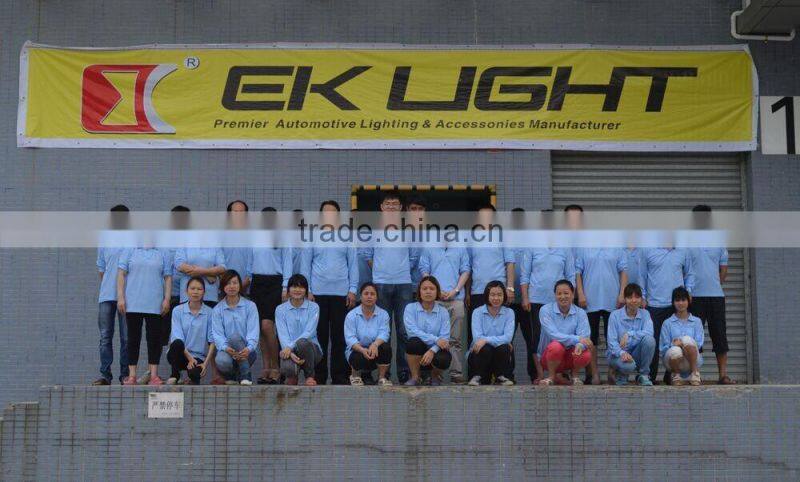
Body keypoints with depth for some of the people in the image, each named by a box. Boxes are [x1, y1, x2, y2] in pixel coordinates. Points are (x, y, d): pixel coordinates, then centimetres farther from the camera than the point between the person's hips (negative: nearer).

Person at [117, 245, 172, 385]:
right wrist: (120, 297, -6)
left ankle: (153, 375, 6)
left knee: (154, 338, 0)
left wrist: (167, 299, -1)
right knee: (133, 338, 3)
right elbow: (121, 274, 2)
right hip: (133, 304, -1)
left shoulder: (163, 253, 11)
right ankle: (132, 375, 8)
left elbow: (168, 278, 8)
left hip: (155, 305, 1)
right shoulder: (129, 250, 7)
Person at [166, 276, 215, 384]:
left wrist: (205, 363, -13)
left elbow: (212, 341, -2)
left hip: (198, 357, -1)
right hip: (180, 355, 1)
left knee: (194, 373, -35)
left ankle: (194, 378, 4)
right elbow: (177, 337, -7)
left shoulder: (209, 313, 1)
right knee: (177, 343, -34)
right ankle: (175, 375, -10)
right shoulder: (177, 310, 2)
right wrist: (189, 358, -18)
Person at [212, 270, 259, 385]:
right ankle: (230, 377, 1)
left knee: (235, 336, -32)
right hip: (227, 350, 0)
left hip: (246, 351, 0)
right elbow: (217, 333, -4)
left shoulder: (250, 306, 5)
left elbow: (253, 331, -6)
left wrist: (249, 348, -27)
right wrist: (226, 348, -26)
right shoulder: (217, 309, 8)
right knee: (222, 361, -35)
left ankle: (245, 376, -24)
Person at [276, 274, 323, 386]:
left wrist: (290, 347, -24)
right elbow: (282, 335, -6)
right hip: (289, 351, 0)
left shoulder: (313, 307, 3)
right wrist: (291, 354, -24)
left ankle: (310, 376, -11)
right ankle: (292, 377, 6)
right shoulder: (280, 309, 5)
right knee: (288, 368, -35)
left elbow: (309, 332, -10)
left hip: (311, 349, 0)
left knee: (302, 342, -37)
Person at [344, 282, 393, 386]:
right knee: (358, 357, -35)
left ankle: (382, 377, -8)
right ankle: (355, 375, 2)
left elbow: (383, 333, -17)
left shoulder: (383, 314, -1)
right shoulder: (351, 315, -6)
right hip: (358, 350, -1)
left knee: (386, 347, -30)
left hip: (375, 351, 1)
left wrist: (375, 344, -40)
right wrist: (362, 350, -38)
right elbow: (350, 338, -17)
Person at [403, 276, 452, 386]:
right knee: (414, 341, -34)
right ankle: (415, 377, -11)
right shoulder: (411, 308, -2)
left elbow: (445, 337, -10)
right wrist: (435, 339, -25)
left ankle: (435, 376, 6)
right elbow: (412, 330, -17)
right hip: (417, 349, -1)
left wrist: (432, 350, -29)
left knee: (443, 359, -33)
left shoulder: (443, 312, 1)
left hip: (436, 350, 1)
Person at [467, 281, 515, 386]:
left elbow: (508, 337, -15)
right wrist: (499, 340, -21)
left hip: (500, 353, 1)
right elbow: (477, 337, -15)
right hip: (479, 353, -1)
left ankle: (500, 377, -5)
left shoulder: (509, 312, 0)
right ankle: (477, 377, -8)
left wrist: (486, 340, -27)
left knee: (503, 347, -30)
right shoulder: (478, 312, -4)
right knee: (485, 349, -34)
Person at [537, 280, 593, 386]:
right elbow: (553, 335, -22)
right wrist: (577, 339, -34)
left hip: (571, 356, 2)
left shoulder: (580, 313, -2)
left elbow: (584, 336, -15)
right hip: (549, 356, -2)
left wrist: (580, 345, -40)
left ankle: (575, 375, 4)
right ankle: (551, 377, -8)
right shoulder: (545, 310, -9)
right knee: (556, 345, -35)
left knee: (586, 355, -30)